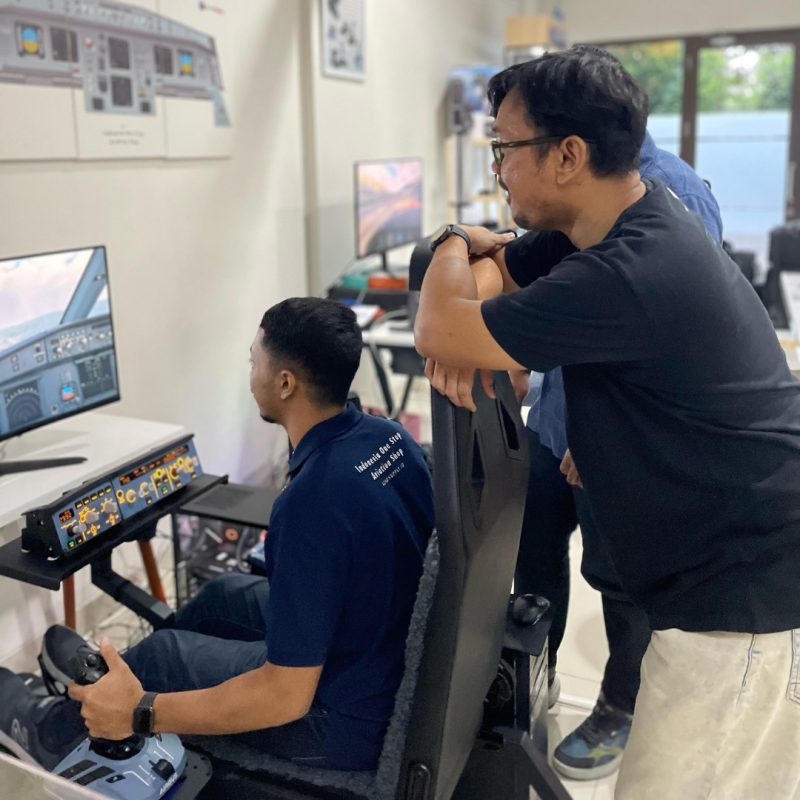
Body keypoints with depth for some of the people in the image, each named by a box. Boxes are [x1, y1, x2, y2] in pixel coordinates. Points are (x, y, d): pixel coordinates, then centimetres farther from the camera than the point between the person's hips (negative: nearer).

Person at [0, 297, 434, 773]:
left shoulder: (311, 503, -33)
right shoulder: (392, 437, -6)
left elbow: (287, 696, -28)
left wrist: (140, 712, -19)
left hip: (349, 719, -8)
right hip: (397, 663, 8)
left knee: (164, 653, 9)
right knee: (226, 596, 22)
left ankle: (57, 731, 41)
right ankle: (104, 672, 49)